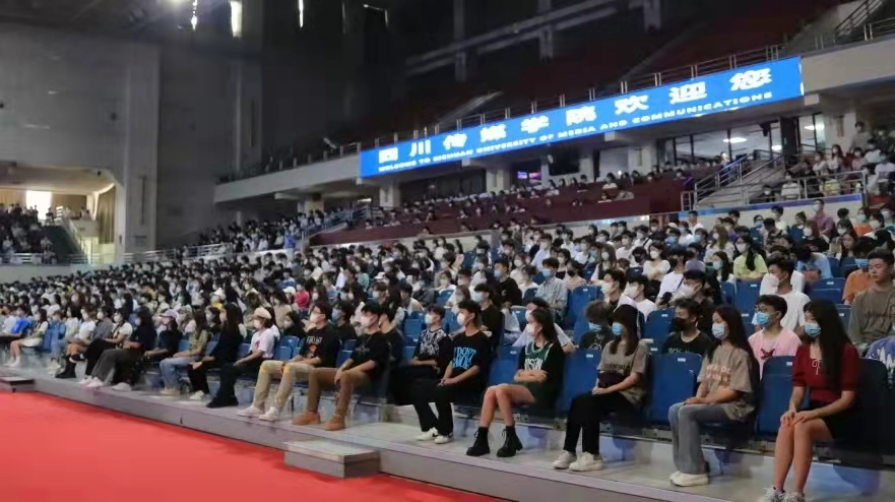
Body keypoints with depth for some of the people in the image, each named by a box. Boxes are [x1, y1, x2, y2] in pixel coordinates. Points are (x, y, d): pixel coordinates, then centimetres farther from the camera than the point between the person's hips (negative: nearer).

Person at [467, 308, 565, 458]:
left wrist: (525, 375, 0)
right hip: (524, 389, 6)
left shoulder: (553, 348, -1)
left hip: (542, 393, -6)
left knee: (501, 389, -28)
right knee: (491, 391, -21)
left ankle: (511, 439, -20)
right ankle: (481, 440, -22)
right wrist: (532, 375, -5)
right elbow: (517, 376, 12)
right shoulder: (526, 348, 18)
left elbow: (544, 377, -10)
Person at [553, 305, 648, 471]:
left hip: (629, 396, -6)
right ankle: (569, 451, -26)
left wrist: (608, 390, -16)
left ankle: (592, 456, -29)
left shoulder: (640, 347, 0)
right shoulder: (610, 345, 22)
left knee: (588, 402, -31)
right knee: (578, 401, -25)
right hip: (606, 392, 6)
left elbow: (634, 378, -9)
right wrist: (598, 387, -4)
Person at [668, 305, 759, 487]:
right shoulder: (713, 351, 16)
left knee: (687, 412, -27)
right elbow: (705, 381, 14)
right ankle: (684, 466, -11)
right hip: (710, 403, 8)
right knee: (674, 410, -14)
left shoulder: (740, 354, -9)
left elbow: (734, 390, -15)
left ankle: (695, 471, -23)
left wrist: (704, 400, -18)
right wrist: (698, 398, -6)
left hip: (734, 407, -8)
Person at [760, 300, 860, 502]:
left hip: (841, 418, -5)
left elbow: (847, 399, -13)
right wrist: (793, 408, -17)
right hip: (813, 412, 5)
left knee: (802, 427, -33)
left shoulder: (847, 351, -11)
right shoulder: (803, 350, 7)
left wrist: (814, 413, -24)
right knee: (786, 425, -28)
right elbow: (798, 388, 6)